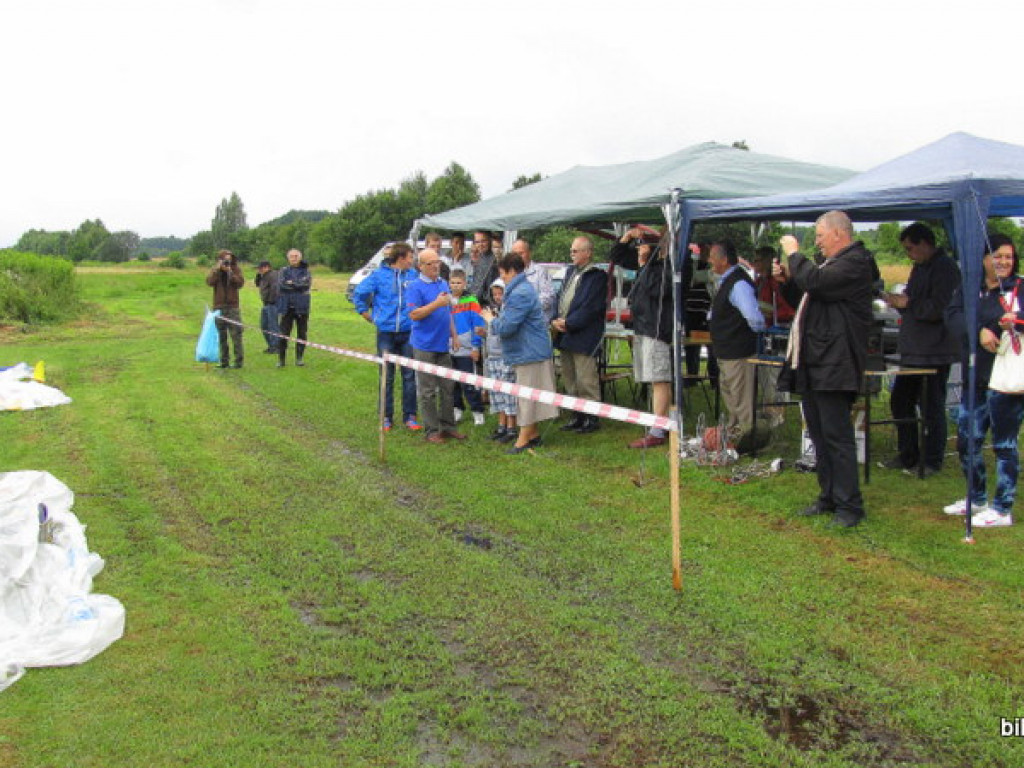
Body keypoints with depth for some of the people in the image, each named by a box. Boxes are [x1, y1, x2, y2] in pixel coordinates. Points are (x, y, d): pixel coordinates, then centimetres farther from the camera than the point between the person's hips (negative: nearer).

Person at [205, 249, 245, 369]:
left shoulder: (236, 269, 4)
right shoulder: (214, 270, 7)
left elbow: (240, 282, -10)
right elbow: (209, 282, -10)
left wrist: (230, 272, -18)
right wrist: (218, 269, -16)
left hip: (232, 306, -2)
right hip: (219, 307, 2)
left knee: (236, 335, -6)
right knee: (221, 336, 6)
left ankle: (239, 361, 0)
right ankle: (223, 361, 12)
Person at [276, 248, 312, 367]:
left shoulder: (306, 271, 7)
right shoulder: (283, 271, 10)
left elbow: (306, 284, -11)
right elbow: (281, 284, -7)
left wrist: (291, 283, -8)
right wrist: (297, 286, -10)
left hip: (301, 307, 0)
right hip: (286, 307, 0)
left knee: (302, 334, 4)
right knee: (283, 334, -2)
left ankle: (299, 358, 14)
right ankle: (281, 359, 4)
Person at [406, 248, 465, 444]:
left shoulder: (444, 284, 14)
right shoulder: (415, 287, -9)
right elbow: (413, 314, -16)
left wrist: (454, 335, 17)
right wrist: (436, 303, -23)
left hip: (443, 345, 7)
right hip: (425, 345, -7)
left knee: (447, 387, 10)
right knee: (427, 391, -1)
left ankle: (447, 426, 20)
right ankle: (431, 430, 7)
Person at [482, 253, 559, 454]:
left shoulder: (519, 295, -21)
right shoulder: (524, 289, 15)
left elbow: (505, 328, -23)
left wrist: (491, 319, -5)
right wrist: (495, 320, 14)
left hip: (529, 353, -11)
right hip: (528, 351, 11)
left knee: (527, 397, -4)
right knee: (529, 396, 16)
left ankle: (523, 439, 1)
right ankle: (533, 434, 24)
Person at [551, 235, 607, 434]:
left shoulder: (597, 276, -9)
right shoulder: (570, 272, 18)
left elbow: (589, 308, -17)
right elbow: (560, 298, 18)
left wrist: (568, 323, -16)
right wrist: (556, 320, 1)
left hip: (584, 337, -9)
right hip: (565, 335, 9)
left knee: (586, 380, -6)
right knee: (569, 379, 14)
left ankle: (592, 418, 4)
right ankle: (577, 416, 24)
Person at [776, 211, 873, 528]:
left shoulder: (855, 261, -11)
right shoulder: (831, 263, 20)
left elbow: (816, 283, -27)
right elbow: (806, 300, 28)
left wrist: (794, 254, -12)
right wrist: (787, 281, 11)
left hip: (834, 366, -10)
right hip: (813, 364, 10)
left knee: (837, 436, -8)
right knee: (819, 435, 15)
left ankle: (849, 506, -1)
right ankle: (829, 497, 25)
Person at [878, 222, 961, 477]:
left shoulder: (945, 268, -13)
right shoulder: (919, 268, 18)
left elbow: (939, 308, -23)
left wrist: (906, 303, -12)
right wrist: (896, 301, 6)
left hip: (934, 354, -10)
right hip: (913, 351, 10)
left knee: (932, 408, -2)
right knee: (900, 402, 14)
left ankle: (932, 462, 8)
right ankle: (907, 455, 25)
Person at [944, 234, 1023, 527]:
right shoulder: (969, 289, 8)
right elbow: (953, 315, -7)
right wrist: (979, 331, -23)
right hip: (976, 378, 5)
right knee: (967, 441, 13)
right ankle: (976, 499, 32)